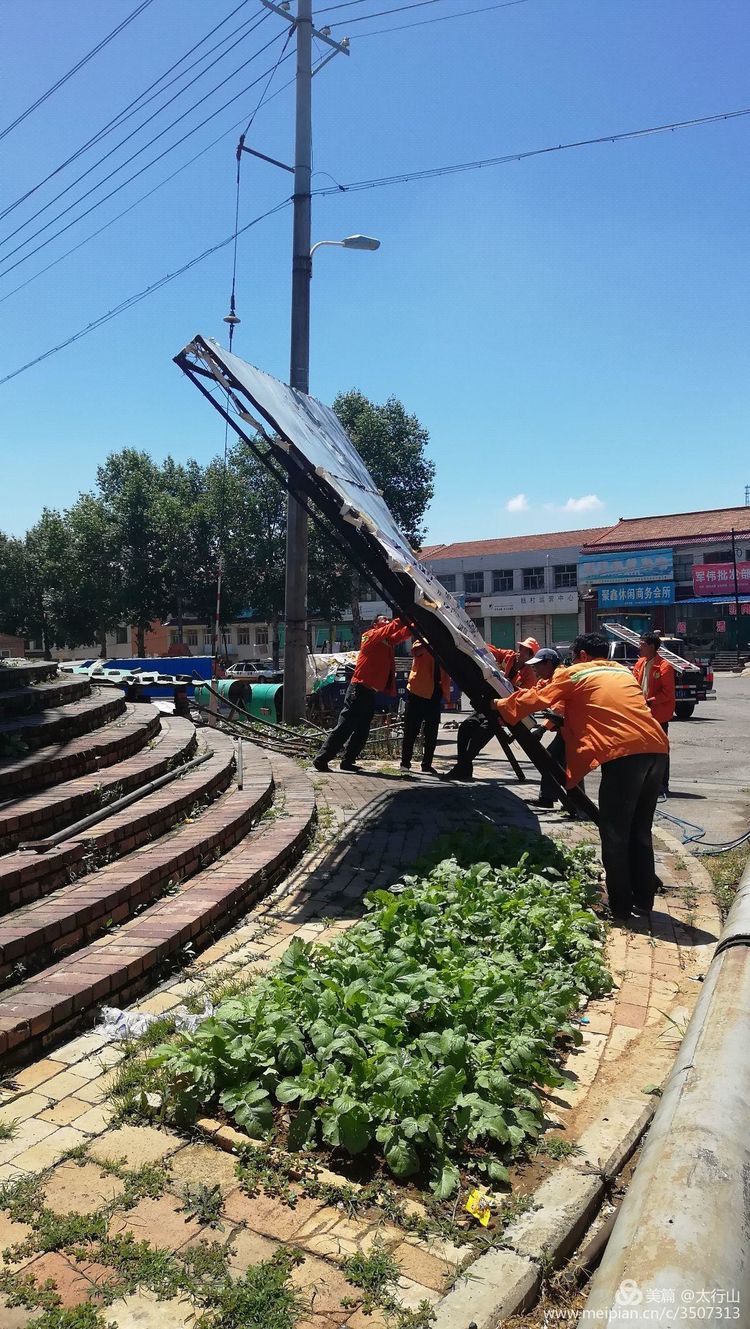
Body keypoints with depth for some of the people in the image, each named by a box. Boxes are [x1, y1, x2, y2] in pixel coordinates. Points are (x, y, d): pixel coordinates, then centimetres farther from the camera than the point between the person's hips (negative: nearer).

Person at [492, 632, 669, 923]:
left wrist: (501, 704, 37)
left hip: (624, 751, -7)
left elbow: (535, 699, 19)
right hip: (656, 748, 7)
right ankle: (644, 900, 25)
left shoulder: (573, 673, 12)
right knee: (640, 830, 18)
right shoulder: (623, 672, 29)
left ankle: (620, 907, 7)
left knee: (614, 833, 3)